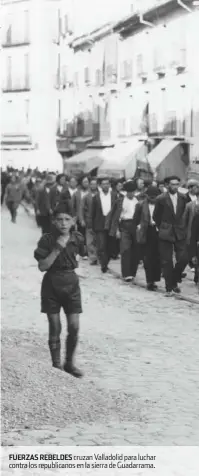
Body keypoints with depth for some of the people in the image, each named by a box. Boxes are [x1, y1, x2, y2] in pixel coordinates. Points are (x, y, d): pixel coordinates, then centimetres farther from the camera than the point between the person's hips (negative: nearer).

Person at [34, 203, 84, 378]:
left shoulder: (77, 239, -3)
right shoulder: (47, 240, -12)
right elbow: (42, 266, -16)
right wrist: (57, 249, -23)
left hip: (71, 284, 2)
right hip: (51, 285, -2)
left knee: (74, 327, -1)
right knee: (55, 327, 2)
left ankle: (70, 363, 17)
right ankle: (56, 365, 16)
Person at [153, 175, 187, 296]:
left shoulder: (182, 198, 3)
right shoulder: (161, 199, -8)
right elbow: (156, 216, 4)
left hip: (180, 233, 3)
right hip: (166, 233, -3)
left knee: (183, 259, -4)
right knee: (167, 262, 0)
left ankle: (174, 281, 20)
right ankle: (169, 288, 9)